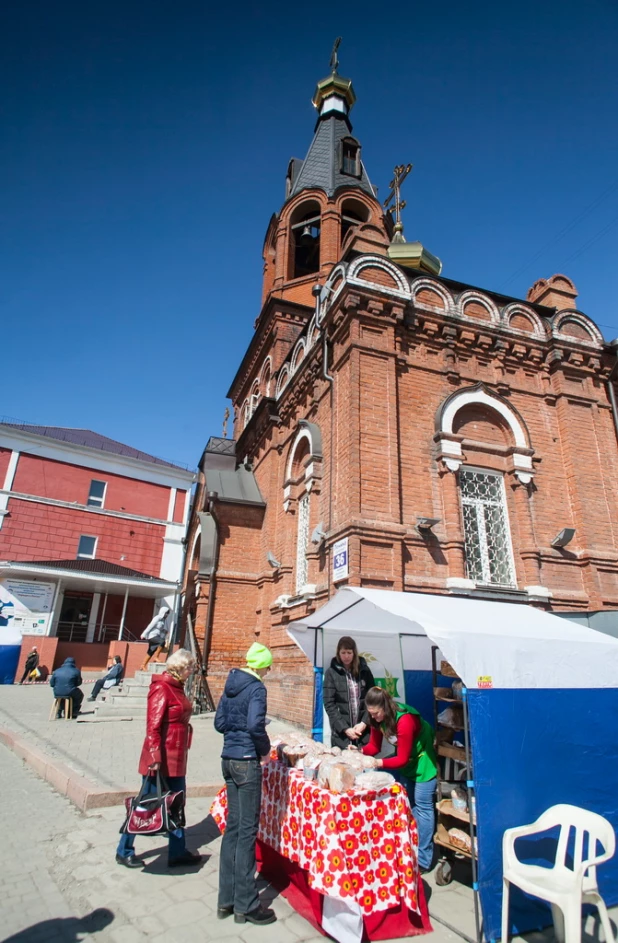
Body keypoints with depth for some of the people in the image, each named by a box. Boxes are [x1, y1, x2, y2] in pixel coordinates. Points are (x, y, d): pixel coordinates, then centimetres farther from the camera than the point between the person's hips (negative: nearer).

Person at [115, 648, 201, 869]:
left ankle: (177, 852, 30)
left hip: (176, 759, 9)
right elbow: (153, 726, -23)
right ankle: (124, 851, 26)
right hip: (161, 759, -9)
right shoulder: (161, 688, -20)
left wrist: (181, 753, 17)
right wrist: (155, 758, -23)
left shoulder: (176, 687, 8)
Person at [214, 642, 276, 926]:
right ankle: (245, 905, 15)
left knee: (233, 827, 16)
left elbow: (219, 723, 11)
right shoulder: (256, 688, -15)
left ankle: (226, 900, 27)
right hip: (246, 761, -8)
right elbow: (255, 725, -25)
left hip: (228, 759, 8)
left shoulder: (232, 684, 8)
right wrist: (265, 748, -9)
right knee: (247, 831, 4)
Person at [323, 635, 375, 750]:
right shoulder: (331, 672, -2)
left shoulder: (364, 670, 4)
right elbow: (329, 704, -4)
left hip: (363, 728, 2)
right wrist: (345, 728, -10)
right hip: (341, 731, -1)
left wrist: (364, 723, -8)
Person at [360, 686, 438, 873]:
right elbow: (374, 746, -7)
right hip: (404, 757, 8)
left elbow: (401, 759, -30)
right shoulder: (378, 718, -12)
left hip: (422, 758, -7)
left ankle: (423, 861, 7)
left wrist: (377, 762, -37)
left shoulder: (404, 720, -35)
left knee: (422, 807, -2)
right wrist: (359, 752, -25)